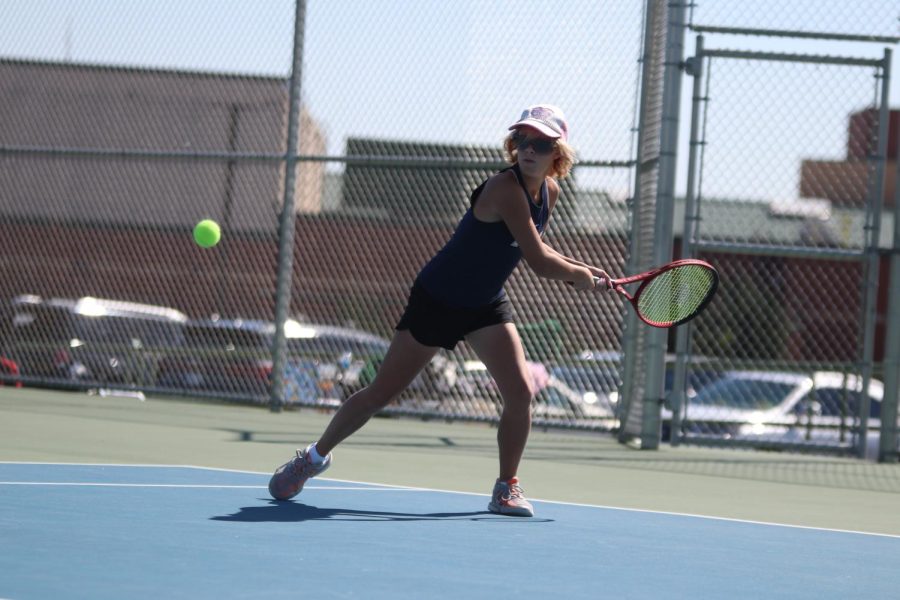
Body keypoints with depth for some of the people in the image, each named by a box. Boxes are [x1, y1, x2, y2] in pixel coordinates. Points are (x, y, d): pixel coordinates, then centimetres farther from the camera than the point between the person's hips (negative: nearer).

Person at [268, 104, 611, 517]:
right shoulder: (506, 189, -28)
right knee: (381, 394, 2)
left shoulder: (549, 192, -2)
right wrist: (577, 274, -11)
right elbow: (539, 263, -29)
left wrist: (579, 270, 1)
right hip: (437, 299, -6)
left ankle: (506, 488, 4)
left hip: (486, 305, 7)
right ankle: (315, 456, 23)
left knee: (521, 393, -12)